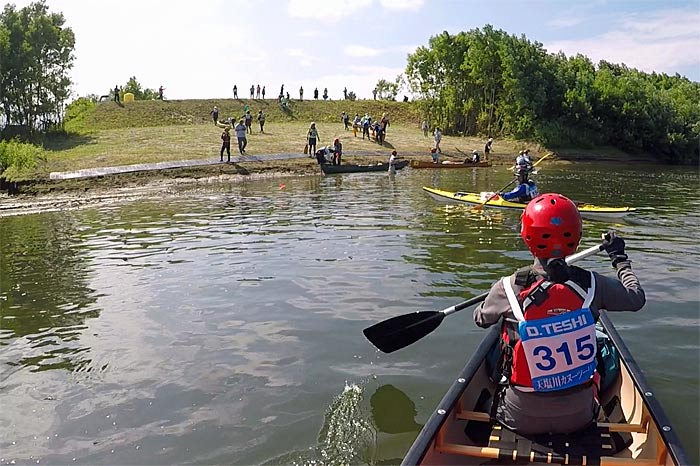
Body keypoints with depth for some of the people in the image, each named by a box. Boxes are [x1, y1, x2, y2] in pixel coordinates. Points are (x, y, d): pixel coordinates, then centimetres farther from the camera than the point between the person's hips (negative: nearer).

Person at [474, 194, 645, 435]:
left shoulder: (507, 288, -18)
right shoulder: (592, 284, -14)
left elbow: (481, 319, 4)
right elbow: (637, 297, 6)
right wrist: (620, 257, 22)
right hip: (577, 418, 1)